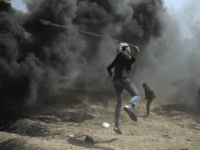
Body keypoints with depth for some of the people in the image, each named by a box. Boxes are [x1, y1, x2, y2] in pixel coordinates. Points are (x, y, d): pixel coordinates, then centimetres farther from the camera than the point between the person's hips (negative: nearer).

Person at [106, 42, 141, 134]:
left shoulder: (118, 58, 31)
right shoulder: (124, 54, 8)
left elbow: (109, 68, 36)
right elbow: (131, 61, -13)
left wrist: (112, 76, 45)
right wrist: (136, 53, -16)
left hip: (116, 81, 8)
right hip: (123, 78, -8)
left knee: (119, 103, 6)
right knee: (137, 96, -13)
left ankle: (117, 126, -2)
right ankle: (129, 106, -46)